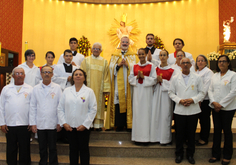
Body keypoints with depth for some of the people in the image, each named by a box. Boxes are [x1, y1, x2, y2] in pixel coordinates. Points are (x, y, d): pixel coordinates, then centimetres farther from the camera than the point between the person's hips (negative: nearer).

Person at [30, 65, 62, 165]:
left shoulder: (57, 88, 0)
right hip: (40, 124, 2)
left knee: (53, 148, 8)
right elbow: (33, 107, 5)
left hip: (53, 124, -1)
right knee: (42, 148, 12)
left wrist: (60, 123, -4)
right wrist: (32, 123, 1)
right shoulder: (36, 89, 4)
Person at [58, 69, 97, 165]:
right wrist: (63, 123, -4)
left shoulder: (89, 91, -2)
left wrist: (85, 124, -11)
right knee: (73, 149, 13)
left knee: (84, 149, 9)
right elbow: (60, 108, 6)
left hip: (83, 127, -2)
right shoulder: (66, 91, 5)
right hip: (69, 126, 2)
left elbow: (93, 109, -6)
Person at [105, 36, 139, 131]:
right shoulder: (114, 55, 16)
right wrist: (118, 65, -10)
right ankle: (119, 124, 4)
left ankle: (129, 124, 4)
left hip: (129, 83, -1)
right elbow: (111, 67, 6)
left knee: (129, 102, -4)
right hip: (118, 83, 1)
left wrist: (127, 65, -14)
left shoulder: (133, 56, 11)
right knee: (118, 102, -3)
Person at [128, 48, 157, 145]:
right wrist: (137, 76, -8)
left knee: (146, 112, -4)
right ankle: (138, 137, 6)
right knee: (137, 113, 0)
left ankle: (146, 137, 4)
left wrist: (143, 77, -12)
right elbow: (130, 79, 9)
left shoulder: (151, 66, 4)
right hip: (137, 91, 2)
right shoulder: (134, 66, 12)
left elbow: (154, 79, -1)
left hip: (147, 91, -2)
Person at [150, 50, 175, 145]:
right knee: (156, 115, 2)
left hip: (166, 94, -4)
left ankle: (165, 138, 6)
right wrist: (156, 81, -6)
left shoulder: (171, 70, -1)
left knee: (165, 116, -3)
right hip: (157, 93, 4)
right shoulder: (156, 69, 11)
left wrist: (162, 81, -13)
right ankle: (156, 137, 12)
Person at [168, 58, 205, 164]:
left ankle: (190, 154, 25)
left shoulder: (197, 78, 4)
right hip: (179, 110, 0)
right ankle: (179, 154, 23)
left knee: (191, 134, 9)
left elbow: (202, 93, 4)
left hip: (193, 110, 0)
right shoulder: (175, 78, 4)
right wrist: (179, 100, -10)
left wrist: (192, 100, -12)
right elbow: (171, 92, 5)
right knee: (179, 134, 7)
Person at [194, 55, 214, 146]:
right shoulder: (196, 72, 15)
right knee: (201, 119, 11)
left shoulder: (208, 72, -8)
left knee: (205, 119, 2)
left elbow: (206, 87, -15)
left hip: (205, 100, -6)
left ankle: (204, 139, 13)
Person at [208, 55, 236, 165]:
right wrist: (214, 102, -9)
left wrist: (221, 104, -14)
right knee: (217, 130, 9)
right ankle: (216, 154, 20)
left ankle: (227, 156, 18)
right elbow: (210, 90, 8)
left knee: (227, 130, 5)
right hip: (215, 107, 4)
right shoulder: (215, 76, 11)